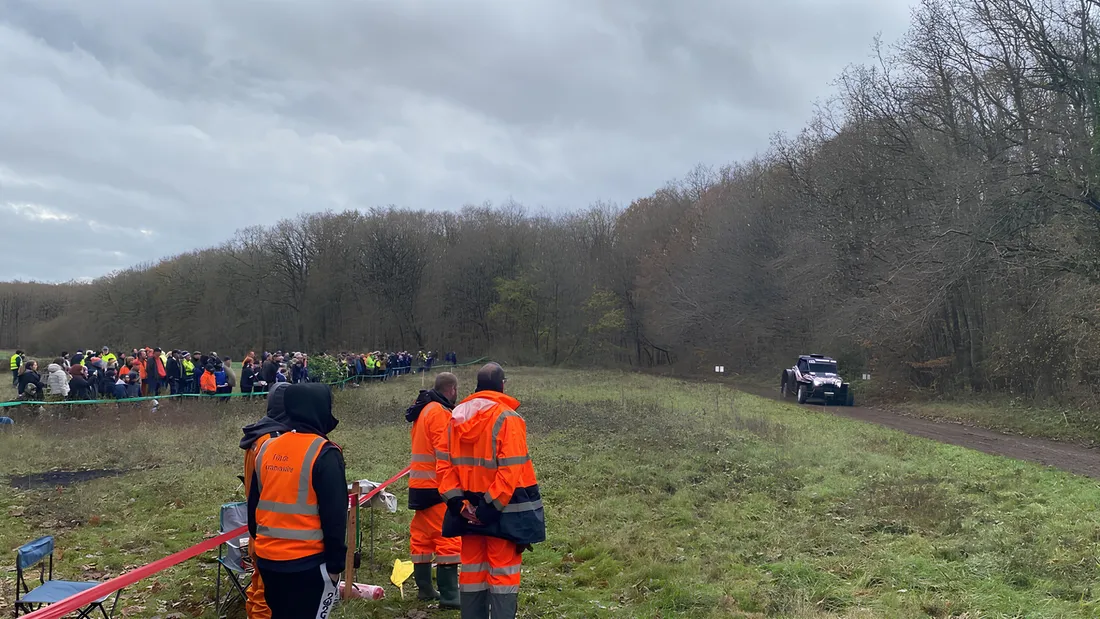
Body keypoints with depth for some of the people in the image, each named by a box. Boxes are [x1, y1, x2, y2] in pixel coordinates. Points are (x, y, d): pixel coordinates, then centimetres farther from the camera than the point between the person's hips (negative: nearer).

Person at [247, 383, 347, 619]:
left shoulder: (266, 448, 6)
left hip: (267, 559, 7)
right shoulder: (323, 453, -14)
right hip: (307, 562, -6)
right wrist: (335, 563, -8)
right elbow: (334, 515, -15)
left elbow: (253, 503, 14)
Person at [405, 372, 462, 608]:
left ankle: (424, 588, 23)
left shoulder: (424, 410, 14)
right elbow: (444, 453, -21)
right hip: (436, 486, -10)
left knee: (422, 536, 14)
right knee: (448, 538, -6)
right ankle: (448, 595, -5)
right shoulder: (441, 412, -16)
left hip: (419, 484, 10)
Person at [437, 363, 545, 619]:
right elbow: (511, 471, -21)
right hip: (502, 509, -5)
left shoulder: (457, 417, 5)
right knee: (503, 572, 3)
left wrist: (457, 501, -2)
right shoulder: (507, 418, -14)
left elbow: (444, 464, 3)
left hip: (468, 508, 6)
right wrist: (491, 507, -15)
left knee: (472, 569, 15)